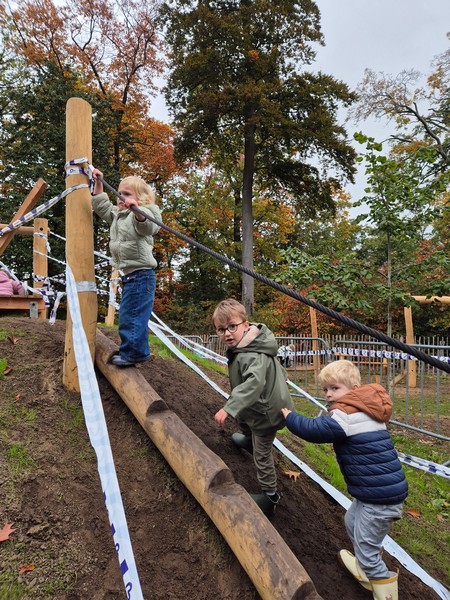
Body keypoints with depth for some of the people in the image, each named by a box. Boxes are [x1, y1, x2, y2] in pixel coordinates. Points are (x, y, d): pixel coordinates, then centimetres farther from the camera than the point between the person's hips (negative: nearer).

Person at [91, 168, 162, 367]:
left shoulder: (141, 214, -10)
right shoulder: (117, 215, 19)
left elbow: (147, 224, -33)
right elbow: (101, 206, 31)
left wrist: (136, 209, -52)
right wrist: (98, 182, 26)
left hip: (141, 275, -11)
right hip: (129, 275, 11)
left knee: (130, 315, -10)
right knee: (129, 314, 17)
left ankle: (134, 352, 0)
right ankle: (133, 350, 28)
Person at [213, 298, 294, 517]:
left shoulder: (253, 356, -36)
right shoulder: (242, 345, -4)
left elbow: (254, 383, -51)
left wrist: (229, 407, -56)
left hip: (266, 410, -10)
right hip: (257, 404, 10)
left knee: (262, 454, 4)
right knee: (241, 417, 35)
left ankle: (270, 495, 24)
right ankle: (248, 440, 65)